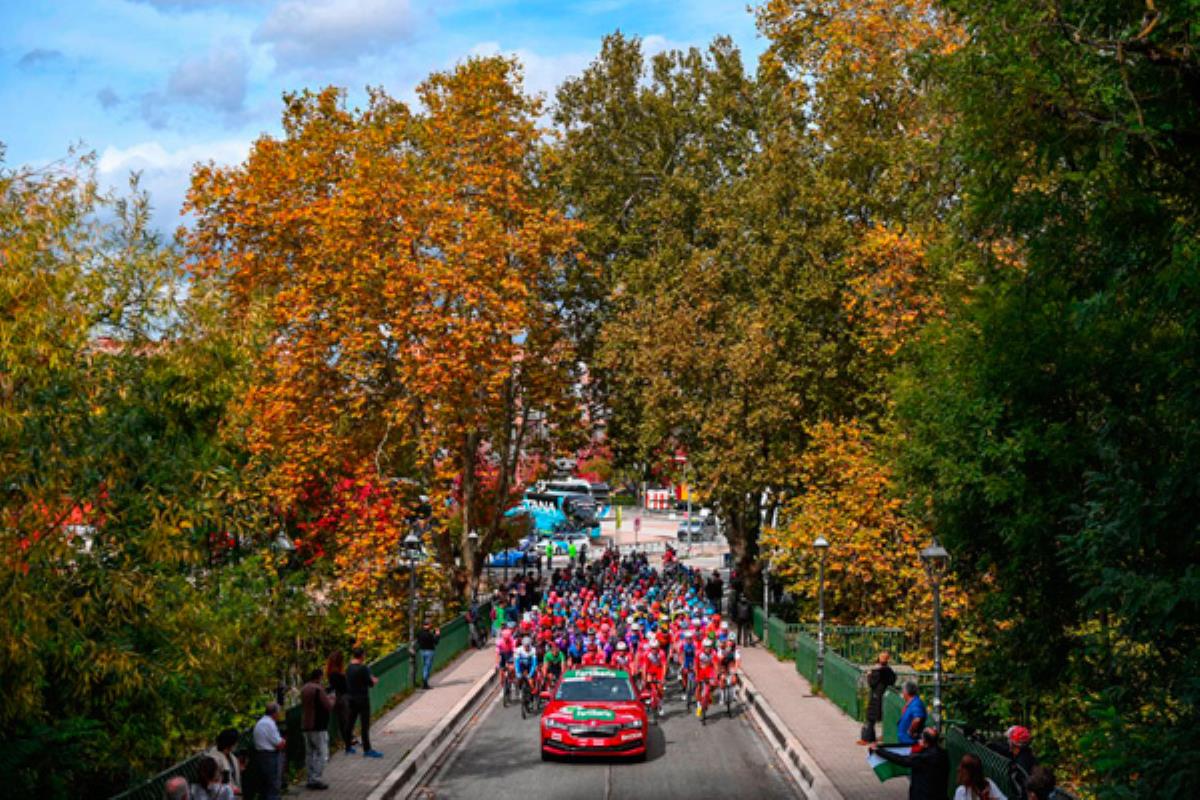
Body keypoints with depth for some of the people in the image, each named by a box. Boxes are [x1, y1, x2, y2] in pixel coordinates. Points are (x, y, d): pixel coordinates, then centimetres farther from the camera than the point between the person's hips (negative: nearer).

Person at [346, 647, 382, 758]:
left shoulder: (348, 668, 5)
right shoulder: (363, 668, -18)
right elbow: (370, 683, -16)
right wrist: (374, 681, 8)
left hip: (352, 699, 7)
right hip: (362, 699, -7)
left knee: (350, 723, 15)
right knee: (365, 724, -3)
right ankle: (367, 750, -2)